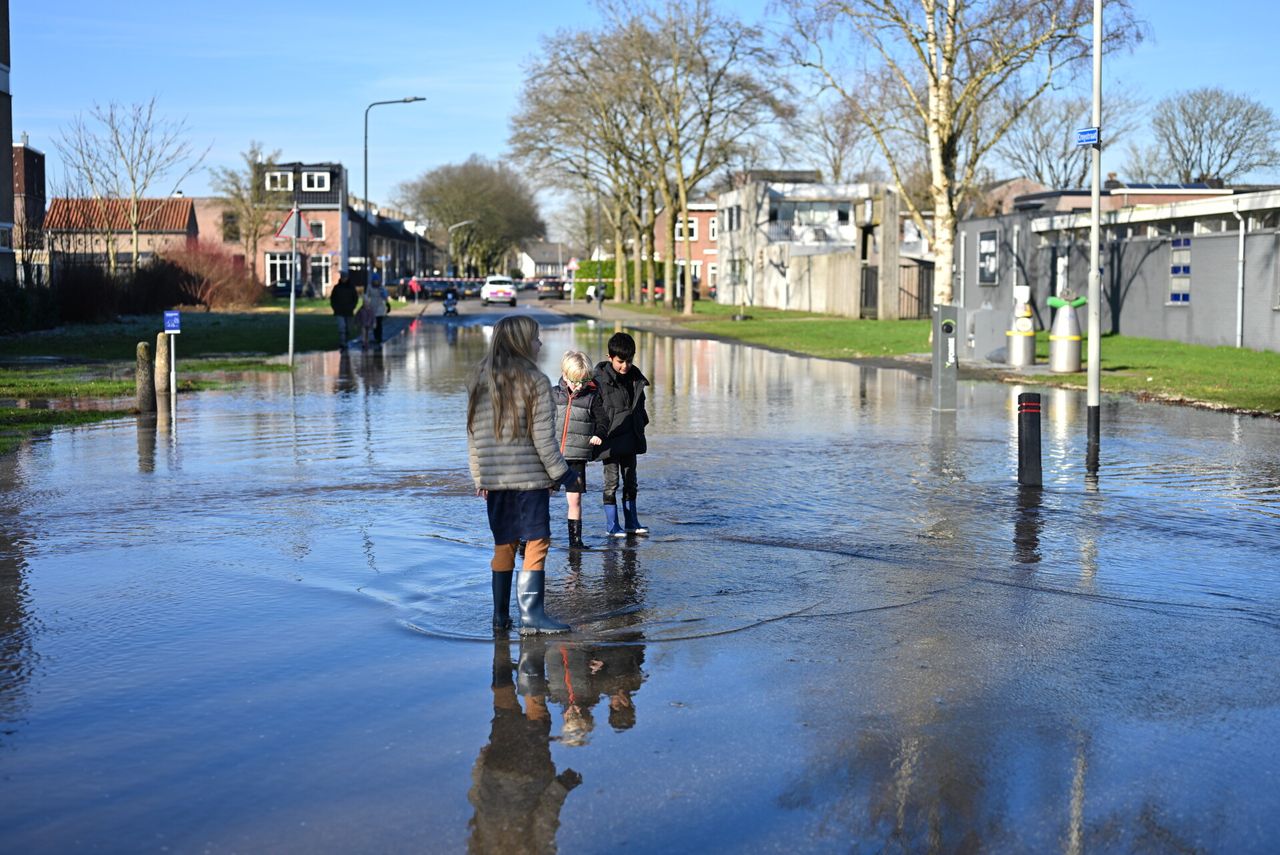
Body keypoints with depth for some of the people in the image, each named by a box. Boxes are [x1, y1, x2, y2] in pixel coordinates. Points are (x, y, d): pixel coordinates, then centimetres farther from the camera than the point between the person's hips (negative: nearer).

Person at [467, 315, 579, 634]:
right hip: (529, 477, -6)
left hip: (493, 479, 6)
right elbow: (543, 437, -11)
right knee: (536, 543, -2)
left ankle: (500, 616, 17)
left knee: (503, 546, 14)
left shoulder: (479, 381, 8)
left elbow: (473, 435, 10)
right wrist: (560, 473, -2)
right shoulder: (535, 381, -9)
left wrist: (479, 478, 16)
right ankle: (531, 615, -7)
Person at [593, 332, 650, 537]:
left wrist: (640, 428, 17)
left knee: (630, 481, 13)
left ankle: (632, 523, 21)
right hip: (611, 440, -6)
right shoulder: (601, 379, -13)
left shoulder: (636, 378, 7)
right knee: (611, 482, -1)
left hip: (630, 439, 6)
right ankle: (612, 526, 5)